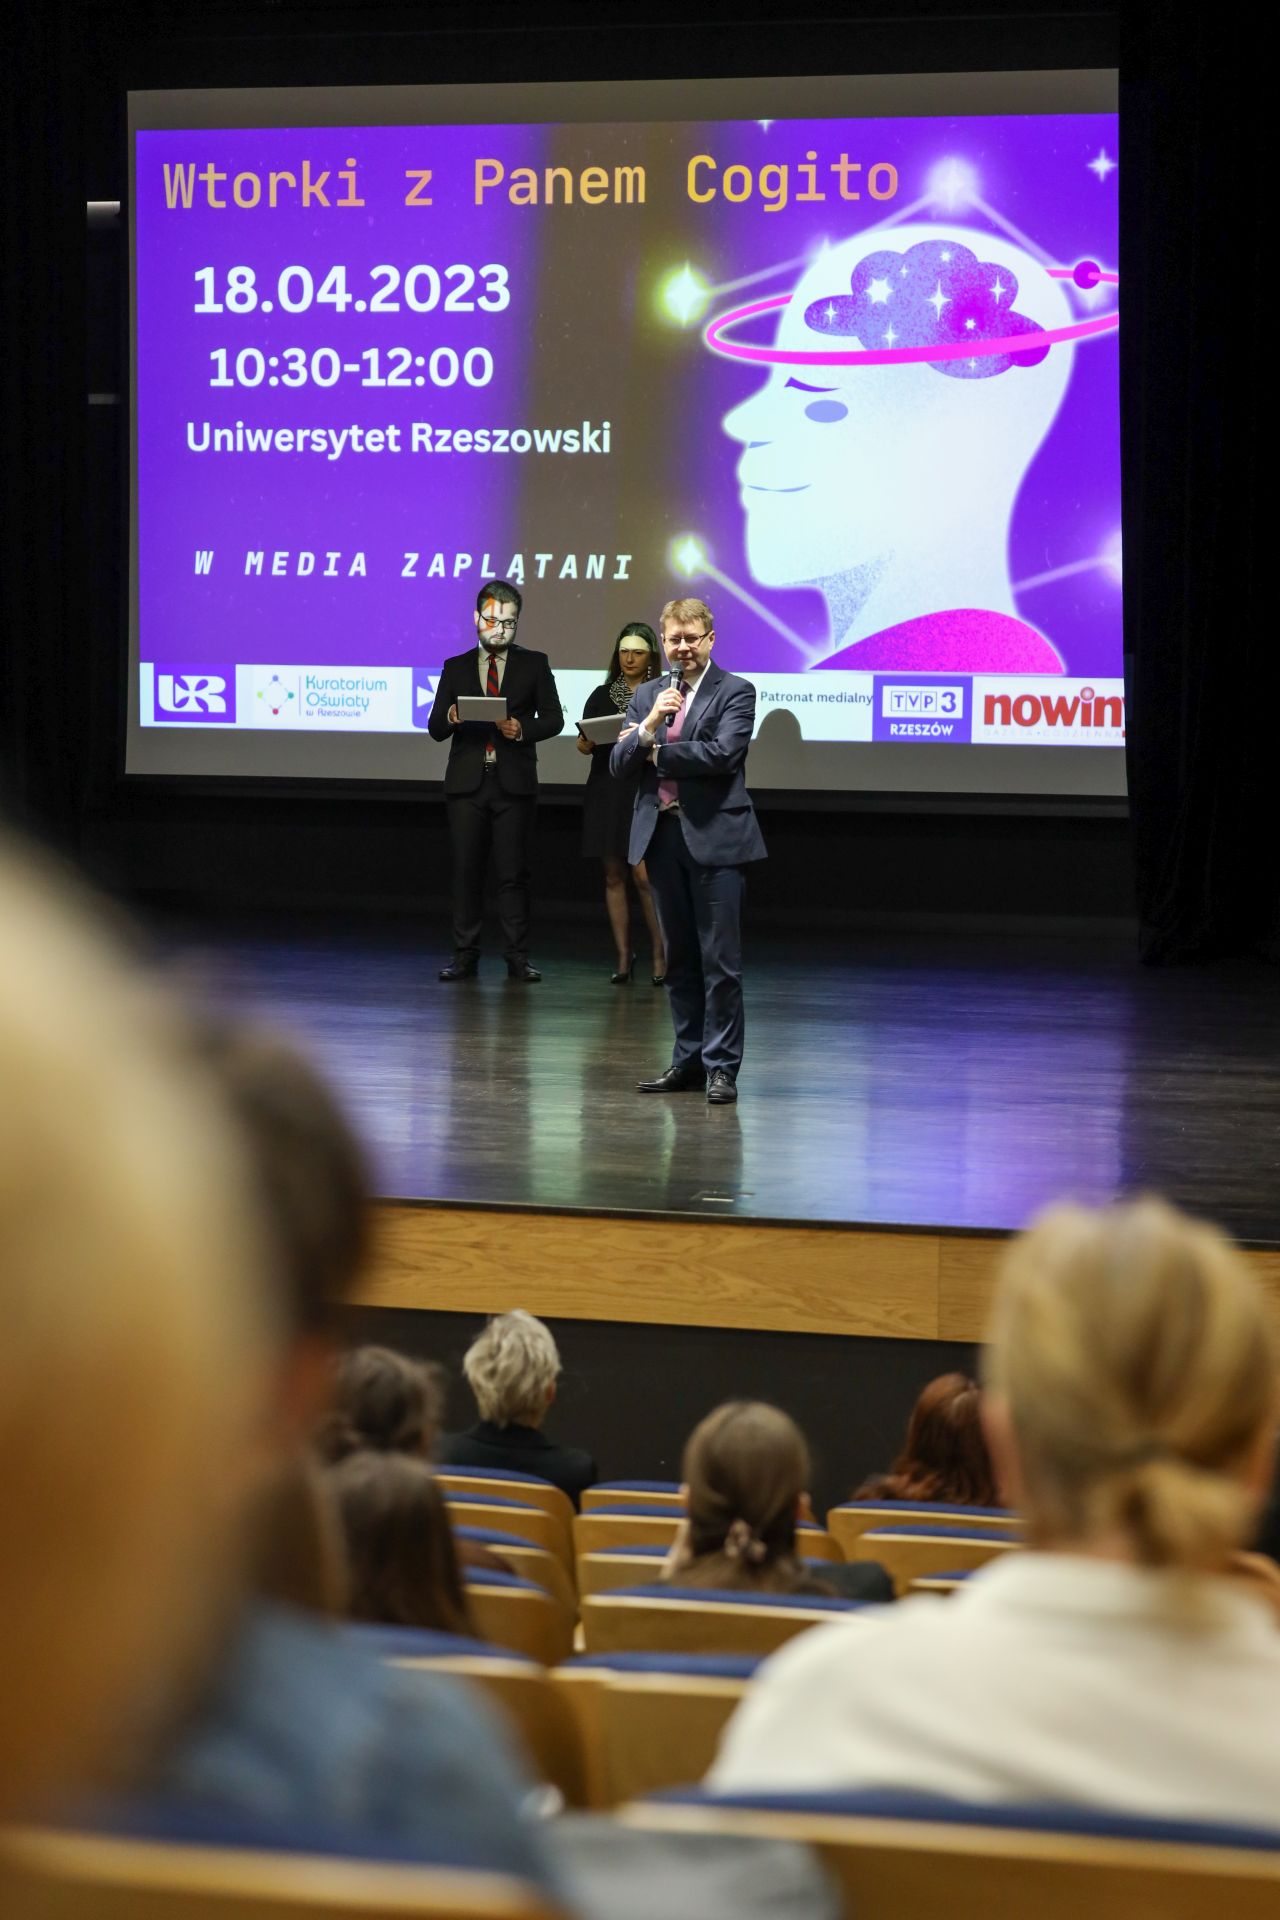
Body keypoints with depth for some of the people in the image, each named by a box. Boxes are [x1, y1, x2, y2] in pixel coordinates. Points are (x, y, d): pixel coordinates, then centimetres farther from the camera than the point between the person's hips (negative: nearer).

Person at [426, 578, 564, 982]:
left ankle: (517, 958, 0)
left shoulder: (534, 665, 9)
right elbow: (434, 728, 9)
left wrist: (523, 729, -15)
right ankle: (465, 956, 3)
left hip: (514, 782, -1)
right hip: (467, 782, 1)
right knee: (466, 871, 1)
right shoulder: (456, 668, 12)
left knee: (513, 872, -2)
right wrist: (451, 718, -14)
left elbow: (553, 718, 4)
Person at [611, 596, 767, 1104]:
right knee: (680, 960, 11)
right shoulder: (646, 696, 14)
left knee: (720, 960, -5)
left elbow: (723, 753, -16)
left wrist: (655, 748, -6)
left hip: (714, 838, -5)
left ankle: (722, 1066, -1)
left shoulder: (735, 692, -2)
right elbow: (619, 766, 6)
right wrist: (649, 725, -12)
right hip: (662, 836, 5)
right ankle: (688, 1061, 18)